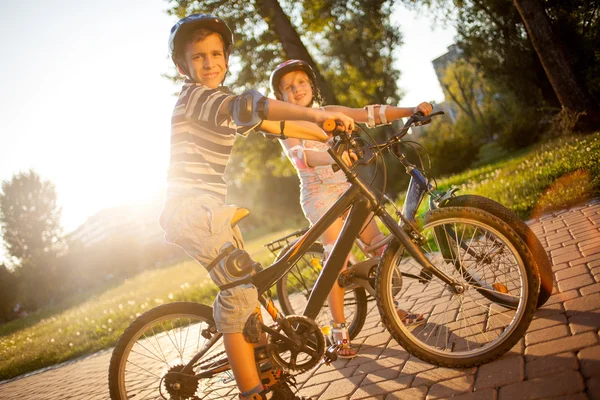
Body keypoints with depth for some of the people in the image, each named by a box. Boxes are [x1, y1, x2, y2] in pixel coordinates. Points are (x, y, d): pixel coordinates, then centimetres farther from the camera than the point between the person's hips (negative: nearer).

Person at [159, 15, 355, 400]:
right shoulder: (194, 97, -12)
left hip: (210, 208, 10)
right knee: (240, 290, -18)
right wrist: (314, 113, -42)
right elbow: (249, 104, -31)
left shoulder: (219, 102, 18)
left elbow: (269, 124, 17)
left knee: (248, 288, 11)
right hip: (194, 208, -10)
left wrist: (330, 136, 13)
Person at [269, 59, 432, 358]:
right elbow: (299, 154, -25)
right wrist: (330, 157, -45)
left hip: (348, 189, 5)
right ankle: (339, 330, 4)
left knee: (381, 247, 2)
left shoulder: (329, 112, 10)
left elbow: (371, 114, 1)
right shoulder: (286, 127, -4)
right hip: (319, 196, -5)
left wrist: (412, 110, -11)